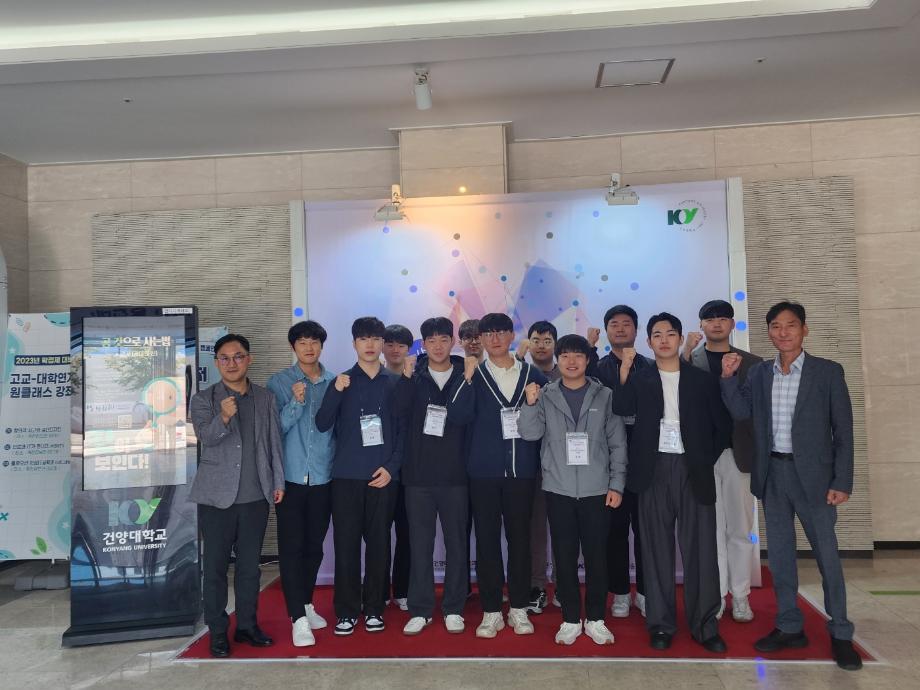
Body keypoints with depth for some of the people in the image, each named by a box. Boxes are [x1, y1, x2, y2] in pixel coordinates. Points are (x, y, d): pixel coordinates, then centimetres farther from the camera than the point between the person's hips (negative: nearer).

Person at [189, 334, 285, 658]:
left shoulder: (265, 398, 7)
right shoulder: (203, 398, -1)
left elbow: (274, 441, 10)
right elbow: (205, 436, -16)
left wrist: (278, 481, 6)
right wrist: (223, 418, -36)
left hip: (256, 496, 2)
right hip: (217, 496, -2)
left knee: (250, 565, 11)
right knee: (215, 567, 5)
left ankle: (247, 625, 25)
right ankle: (218, 632, 19)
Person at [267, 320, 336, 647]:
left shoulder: (334, 382, 5)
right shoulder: (278, 383, 0)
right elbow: (275, 428, -6)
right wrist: (295, 402, -19)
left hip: (323, 477, 2)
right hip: (291, 477, -2)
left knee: (314, 546, 13)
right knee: (291, 547, -2)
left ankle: (306, 604, 30)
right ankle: (298, 618, 5)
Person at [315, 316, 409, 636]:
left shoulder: (396, 384, 8)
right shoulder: (342, 382, 8)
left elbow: (403, 429, 6)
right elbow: (322, 424, -3)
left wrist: (392, 466, -5)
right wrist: (336, 391, -17)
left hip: (383, 477, 0)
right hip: (347, 476, 0)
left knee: (379, 543, 5)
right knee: (346, 544, 2)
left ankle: (374, 609, 18)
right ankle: (346, 611, 13)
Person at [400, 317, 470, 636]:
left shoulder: (466, 376, 3)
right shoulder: (413, 377, 5)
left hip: (455, 475, 0)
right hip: (418, 475, 0)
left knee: (457, 543, 8)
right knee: (420, 544, 8)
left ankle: (453, 608, 23)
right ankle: (420, 609, 20)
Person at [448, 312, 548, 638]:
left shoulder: (532, 375, 7)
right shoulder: (474, 375, 3)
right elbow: (458, 415, -12)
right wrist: (468, 376, -18)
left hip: (521, 468, 1)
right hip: (484, 469, -1)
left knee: (520, 537, 7)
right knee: (486, 539, 4)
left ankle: (519, 609, 21)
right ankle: (491, 611, 16)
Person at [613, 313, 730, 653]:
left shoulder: (703, 380, 9)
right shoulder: (639, 379, 8)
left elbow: (723, 424, 10)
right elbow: (621, 408, -12)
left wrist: (707, 458, 2)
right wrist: (625, 367, -16)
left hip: (694, 471, 0)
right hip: (654, 471, 0)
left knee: (701, 549, 2)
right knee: (657, 549, 5)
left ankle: (705, 625, 14)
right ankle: (661, 624, 15)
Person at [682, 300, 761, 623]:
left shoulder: (751, 363, 7)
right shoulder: (689, 360, 4)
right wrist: (686, 354, -18)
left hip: (738, 454, 1)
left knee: (740, 529, 8)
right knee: (711, 530, 6)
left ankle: (740, 597, 19)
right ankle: (716, 595, 16)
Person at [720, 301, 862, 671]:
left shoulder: (828, 372, -3)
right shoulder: (759, 373, 7)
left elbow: (843, 430, -4)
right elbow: (741, 411, -2)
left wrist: (842, 481, -9)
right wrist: (728, 377, -15)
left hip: (813, 473, -3)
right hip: (772, 473, 4)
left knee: (826, 553, 3)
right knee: (780, 553, 10)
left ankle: (840, 634, 19)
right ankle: (789, 627, 23)